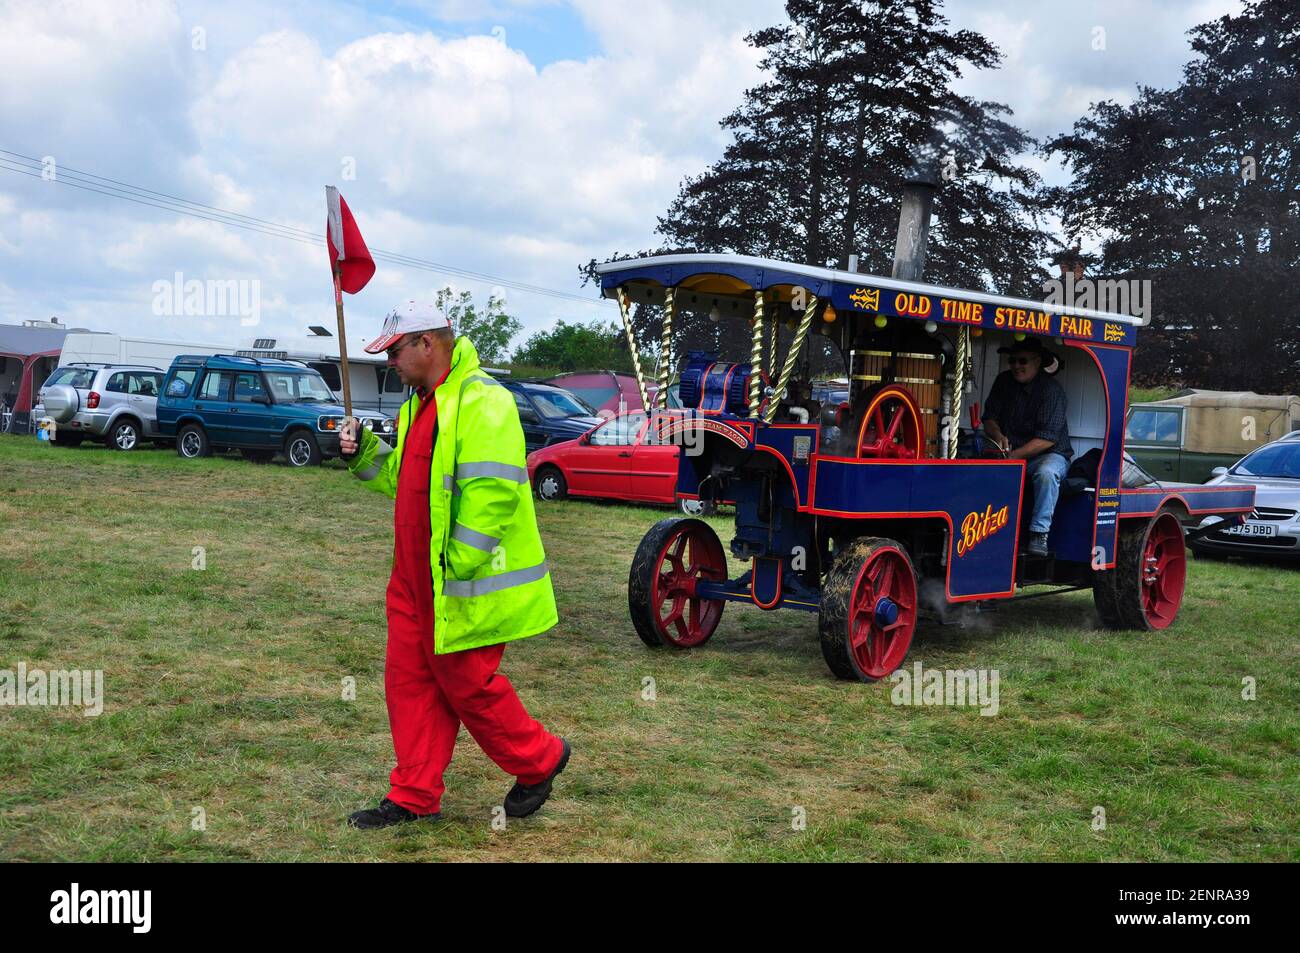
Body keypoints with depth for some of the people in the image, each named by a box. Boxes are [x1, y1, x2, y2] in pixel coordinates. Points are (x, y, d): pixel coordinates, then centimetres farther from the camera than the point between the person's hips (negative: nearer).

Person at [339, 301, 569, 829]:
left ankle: (540, 759, 24)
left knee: (466, 684, 2)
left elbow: (493, 491, -25)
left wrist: (459, 563, -24)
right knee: (410, 682, 11)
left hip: (462, 587, -9)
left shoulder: (481, 400, -18)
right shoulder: (420, 405, 15)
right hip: (417, 581, 10)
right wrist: (364, 455, 6)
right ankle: (414, 797, 22)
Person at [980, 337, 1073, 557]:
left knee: (1046, 473, -38)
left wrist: (1013, 456, -25)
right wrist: (998, 436, -16)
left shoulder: (1052, 390, -12)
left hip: (1048, 454, -5)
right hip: (1010, 453, 5)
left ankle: (1039, 534, -33)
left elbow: (1047, 438, -19)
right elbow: (989, 418, 7)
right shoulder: (1004, 381, 7)